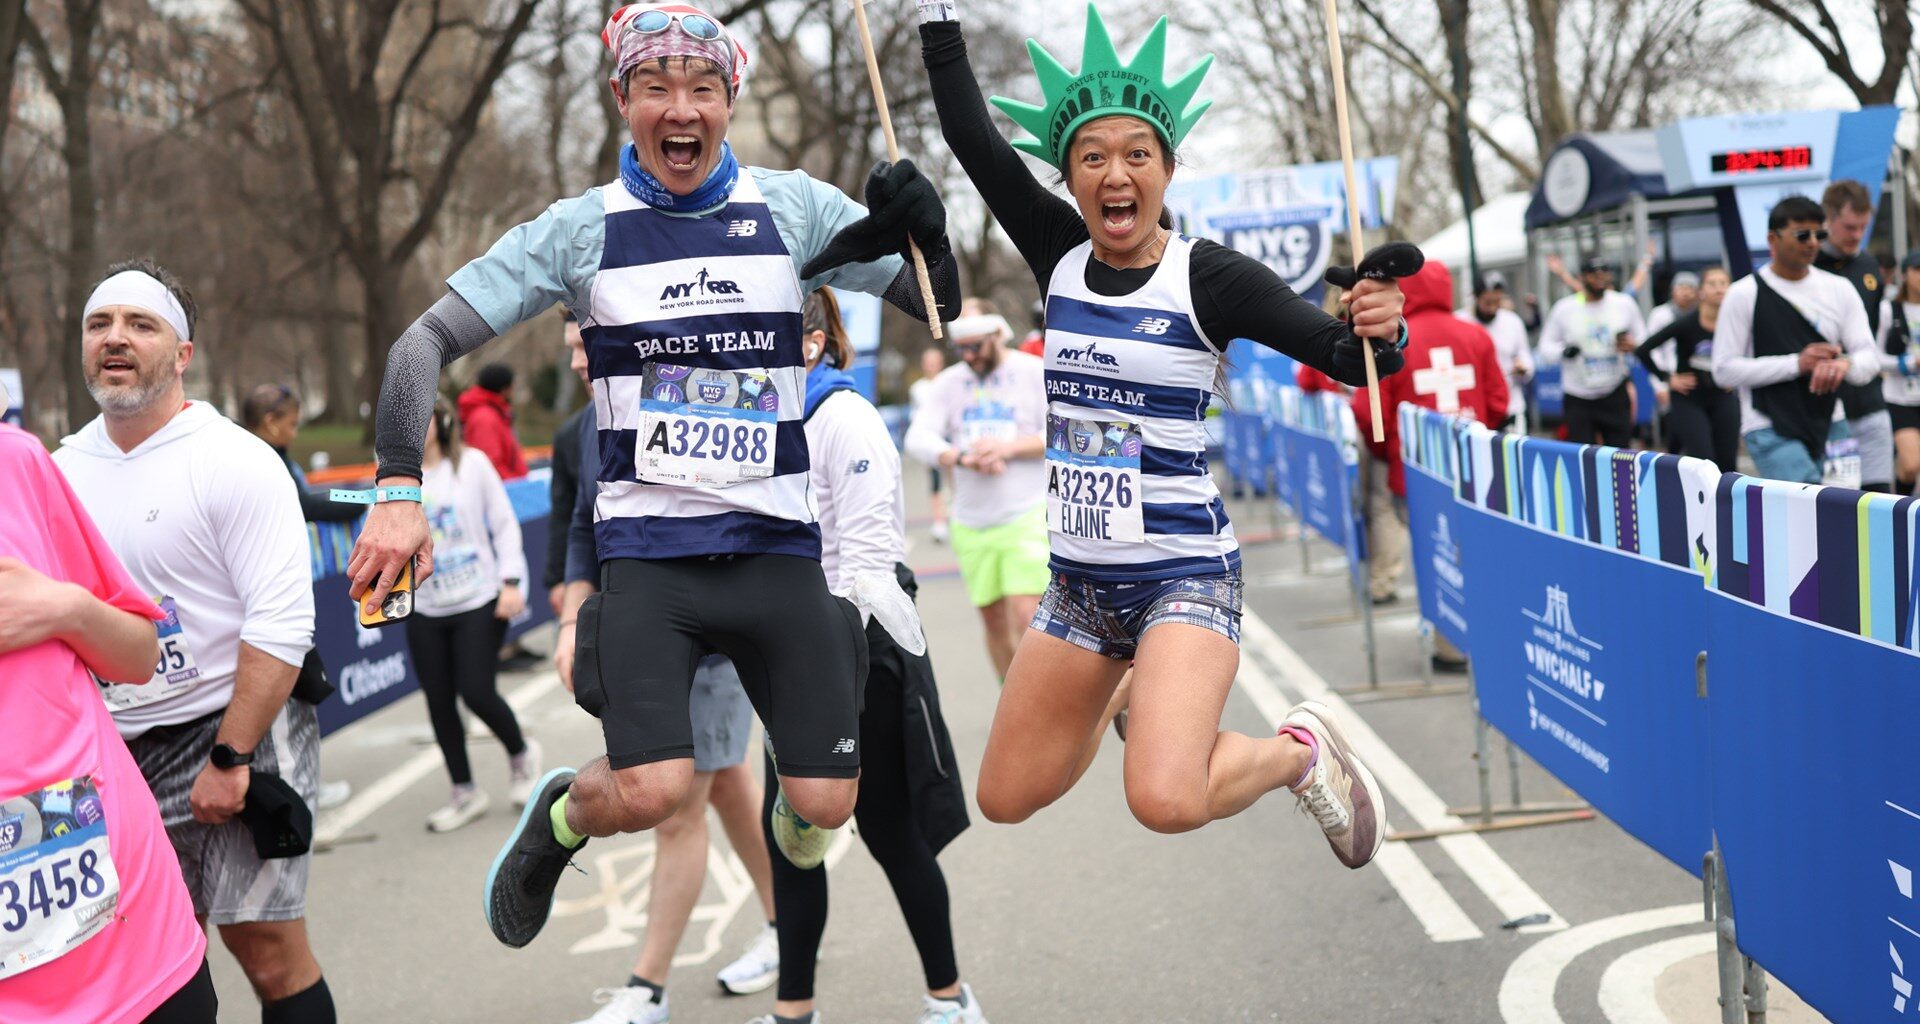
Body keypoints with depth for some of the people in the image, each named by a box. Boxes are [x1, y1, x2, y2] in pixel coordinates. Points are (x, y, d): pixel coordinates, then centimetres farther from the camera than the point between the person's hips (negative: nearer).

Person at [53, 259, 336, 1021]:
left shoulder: (236, 462, -11)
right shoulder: (61, 469, 8)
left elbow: (281, 624, -15)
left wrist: (230, 757, -17)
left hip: (241, 728, -5)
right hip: (123, 749, 6)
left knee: (267, 949, -5)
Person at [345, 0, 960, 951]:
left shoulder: (791, 209, 2)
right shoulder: (584, 229, -2)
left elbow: (938, 306, 5)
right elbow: (427, 339, -1)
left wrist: (924, 230, -17)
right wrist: (398, 490, -12)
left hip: (777, 544, 2)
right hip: (647, 548, -2)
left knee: (825, 802, -1)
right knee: (650, 791, -18)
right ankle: (559, 816, 19)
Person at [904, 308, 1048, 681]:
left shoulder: (1035, 374, -1)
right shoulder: (949, 382, 9)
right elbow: (918, 438, -3)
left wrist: (1010, 447, -19)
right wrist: (964, 458, -20)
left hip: (1027, 515, -4)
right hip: (971, 524, 4)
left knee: (1026, 617, -15)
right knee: (994, 621, 8)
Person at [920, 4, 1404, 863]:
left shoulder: (1208, 276, -12)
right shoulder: (1060, 256, 1)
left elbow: (1345, 358, -14)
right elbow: (972, 138, 1)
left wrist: (1377, 331, -35)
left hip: (1184, 573, -6)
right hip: (1078, 580, 6)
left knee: (1165, 800, -27)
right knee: (1004, 799, 15)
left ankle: (1299, 750, 5)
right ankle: (1130, 695, 42)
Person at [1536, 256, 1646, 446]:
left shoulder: (1624, 304, 2)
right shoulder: (1564, 309, -3)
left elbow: (1643, 338, 13)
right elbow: (1546, 347, 3)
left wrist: (1633, 345, -11)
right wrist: (1563, 351, -19)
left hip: (1615, 395, 2)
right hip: (1579, 400, -1)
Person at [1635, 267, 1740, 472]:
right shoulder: (1686, 323, -15)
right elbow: (1643, 351, -10)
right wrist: (1668, 378, -7)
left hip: (1722, 399, 3)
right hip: (1689, 401, -3)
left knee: (1727, 463, 3)